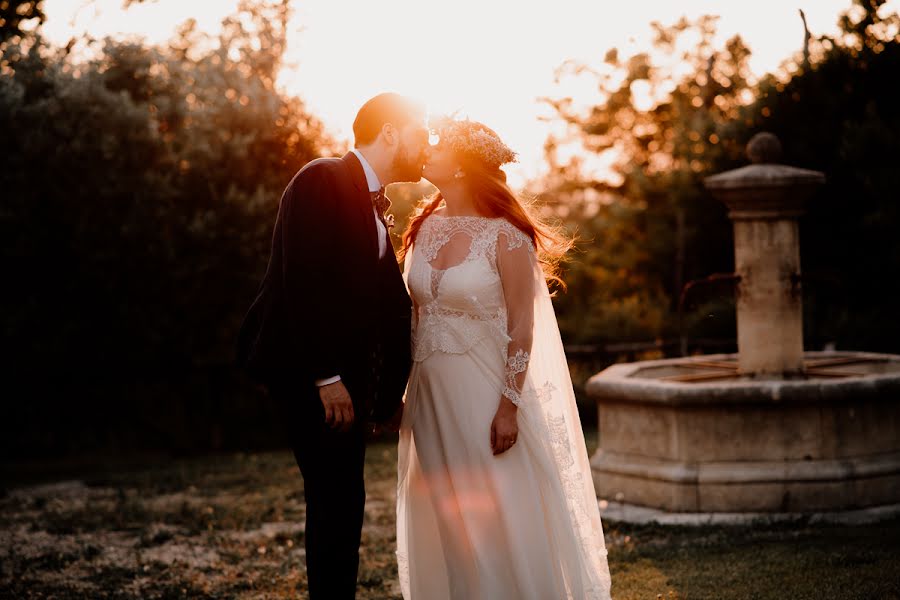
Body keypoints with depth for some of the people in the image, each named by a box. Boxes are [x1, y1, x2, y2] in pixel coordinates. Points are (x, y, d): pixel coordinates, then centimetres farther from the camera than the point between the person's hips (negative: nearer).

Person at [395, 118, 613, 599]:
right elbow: (415, 313, 11)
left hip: (484, 393, -6)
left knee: (498, 518, 1)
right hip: (430, 393, 6)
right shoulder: (426, 227, 6)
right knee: (445, 521, 12)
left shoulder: (506, 236, -11)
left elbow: (522, 329, -11)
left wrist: (509, 407, -16)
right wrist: (399, 392, 7)